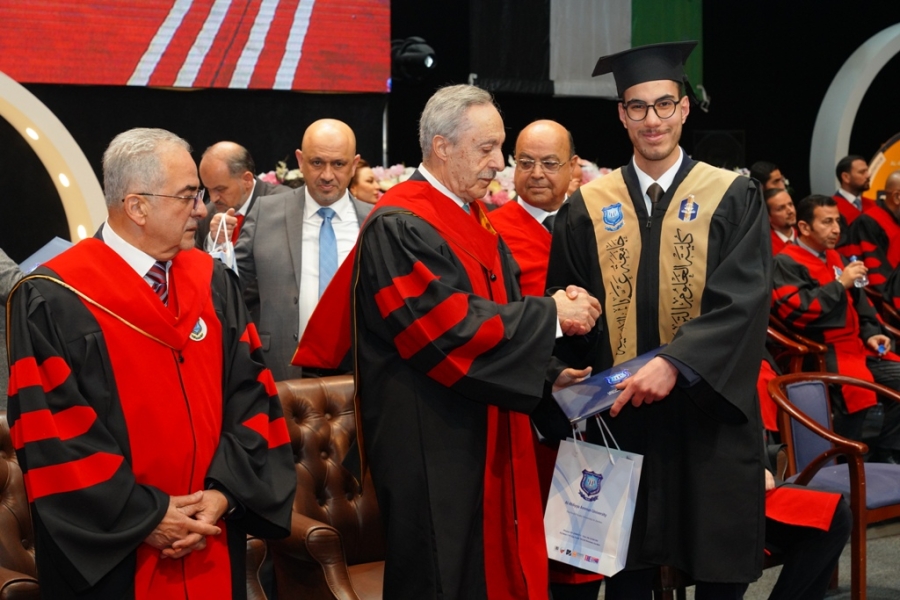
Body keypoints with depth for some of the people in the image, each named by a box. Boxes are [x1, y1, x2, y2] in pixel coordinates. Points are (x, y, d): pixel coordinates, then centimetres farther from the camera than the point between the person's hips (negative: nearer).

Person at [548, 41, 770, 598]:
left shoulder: (734, 198, -1)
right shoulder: (588, 208, 6)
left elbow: (742, 302, -13)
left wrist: (675, 363, -25)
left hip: (710, 415, -1)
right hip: (619, 415, 2)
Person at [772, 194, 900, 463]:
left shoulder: (834, 257, 20)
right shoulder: (786, 262, -6)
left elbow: (857, 302, 26)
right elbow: (796, 312, -19)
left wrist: (870, 333, 8)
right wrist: (839, 284, -15)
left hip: (855, 344, 9)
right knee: (858, 385, -34)